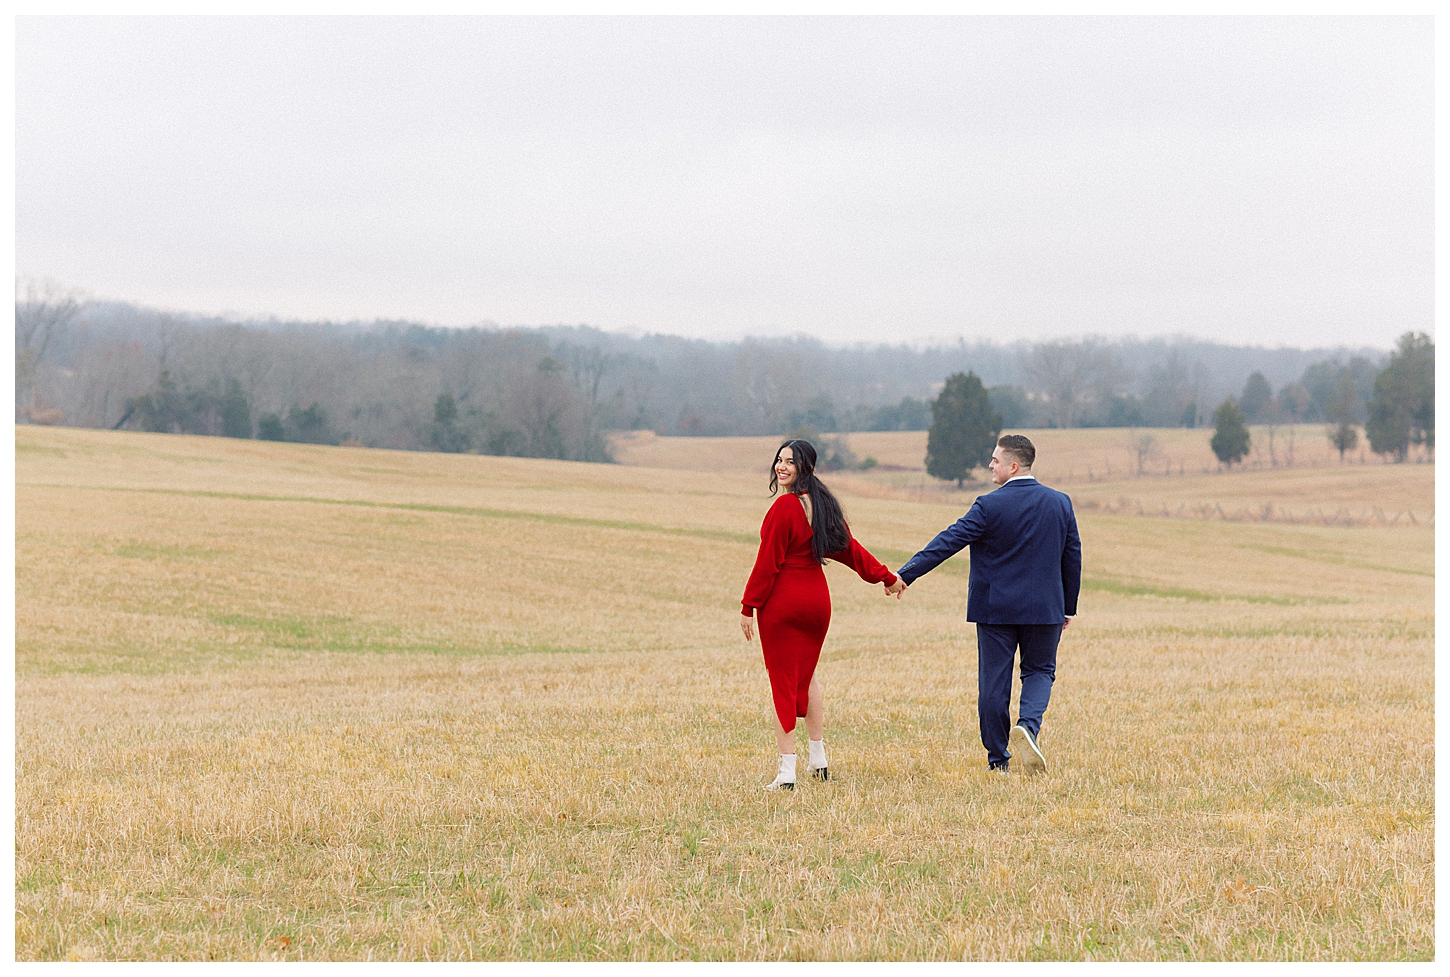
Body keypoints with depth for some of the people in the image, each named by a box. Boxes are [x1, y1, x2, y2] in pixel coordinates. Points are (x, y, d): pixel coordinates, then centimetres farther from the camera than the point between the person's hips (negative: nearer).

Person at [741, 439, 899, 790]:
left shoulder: (784, 507, -16)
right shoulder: (824, 504, 7)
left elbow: (768, 562, -15)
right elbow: (849, 548, 16)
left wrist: (748, 606, -9)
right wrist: (886, 576, 30)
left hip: (781, 603, -7)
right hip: (817, 600, 7)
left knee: (783, 683, -2)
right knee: (807, 676, 22)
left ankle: (786, 771, -4)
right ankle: (818, 762, 27)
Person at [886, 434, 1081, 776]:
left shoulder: (989, 506, -13)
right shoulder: (1061, 503, 0)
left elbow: (948, 542, -16)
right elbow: (1072, 557, 7)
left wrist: (905, 575, -16)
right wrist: (1069, 606, 18)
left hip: (995, 607, -2)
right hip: (1044, 607, 3)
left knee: (994, 682, 7)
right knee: (1039, 671, 16)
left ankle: (998, 759, 13)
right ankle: (1028, 725, -14)